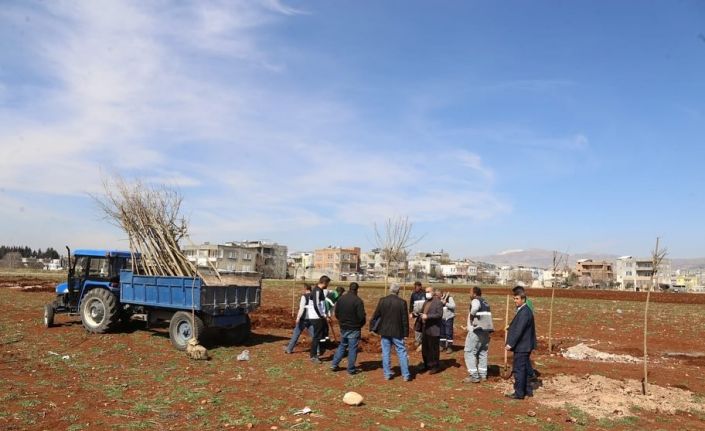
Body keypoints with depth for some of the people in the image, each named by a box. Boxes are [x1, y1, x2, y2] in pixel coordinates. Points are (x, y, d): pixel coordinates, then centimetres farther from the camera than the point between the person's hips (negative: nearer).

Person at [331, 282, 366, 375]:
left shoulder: (341, 299, 1)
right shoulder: (358, 301, -17)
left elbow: (336, 313, 7)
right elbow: (361, 316, -17)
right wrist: (361, 324, 2)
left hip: (343, 328, 5)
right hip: (354, 329, -5)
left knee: (342, 345, 21)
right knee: (352, 348, 4)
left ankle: (334, 364, 18)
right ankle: (351, 369, 10)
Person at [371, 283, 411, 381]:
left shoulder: (382, 301, -6)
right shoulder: (402, 302, -9)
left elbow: (376, 315, 1)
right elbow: (405, 319, -6)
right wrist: (406, 333, 1)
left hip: (384, 331, 2)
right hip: (397, 332, -1)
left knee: (386, 353, 10)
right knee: (402, 353, 7)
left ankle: (387, 374, 14)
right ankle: (406, 375, 9)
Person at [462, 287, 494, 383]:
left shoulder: (475, 301, -10)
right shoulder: (485, 302, 18)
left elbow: (475, 308, -32)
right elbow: (486, 315, 18)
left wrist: (471, 316, -16)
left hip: (476, 330, -9)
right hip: (486, 330, 9)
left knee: (470, 352, -2)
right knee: (482, 353, 16)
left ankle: (474, 376, -6)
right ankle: (483, 375, 19)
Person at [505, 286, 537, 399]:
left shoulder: (524, 312, -21)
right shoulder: (523, 310, 11)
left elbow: (519, 330, -25)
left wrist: (511, 344, -25)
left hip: (521, 346, -10)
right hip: (523, 346, 10)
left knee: (519, 369, -2)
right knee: (523, 368, 19)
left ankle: (519, 393, 6)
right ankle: (527, 390, 29)